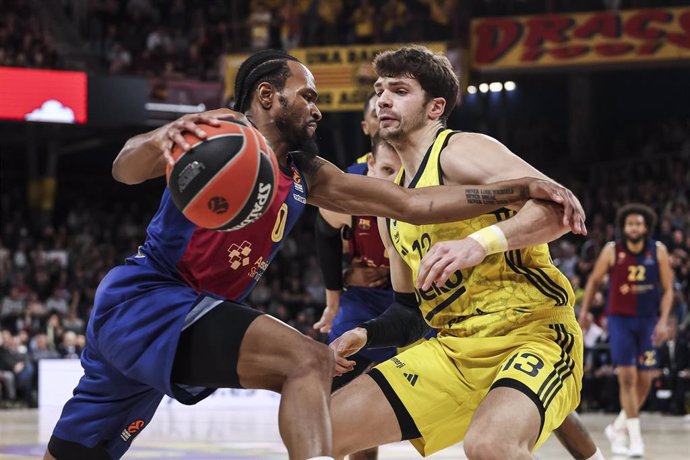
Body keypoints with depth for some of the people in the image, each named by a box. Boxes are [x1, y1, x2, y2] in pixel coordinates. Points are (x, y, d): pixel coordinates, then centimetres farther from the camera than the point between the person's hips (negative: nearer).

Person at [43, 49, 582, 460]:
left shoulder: (308, 177, 14)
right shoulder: (224, 132, -9)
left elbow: (415, 203, 11)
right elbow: (126, 170, -24)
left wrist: (522, 188, 4)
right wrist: (160, 140, -48)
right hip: (141, 296, -9)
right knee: (308, 361, -24)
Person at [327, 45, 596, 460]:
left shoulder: (459, 152, -7)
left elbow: (562, 206, -21)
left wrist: (481, 242, -33)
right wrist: (364, 335, 6)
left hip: (534, 333, -8)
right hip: (453, 349, 8)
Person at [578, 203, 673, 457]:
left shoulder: (658, 251, -5)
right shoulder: (612, 251, -8)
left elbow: (667, 289, -2)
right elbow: (594, 280, 6)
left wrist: (663, 321, -13)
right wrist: (584, 310, 6)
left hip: (647, 320, 2)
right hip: (619, 319, -2)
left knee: (644, 380, 4)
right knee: (627, 376, -12)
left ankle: (618, 428, 25)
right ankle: (634, 438, -10)